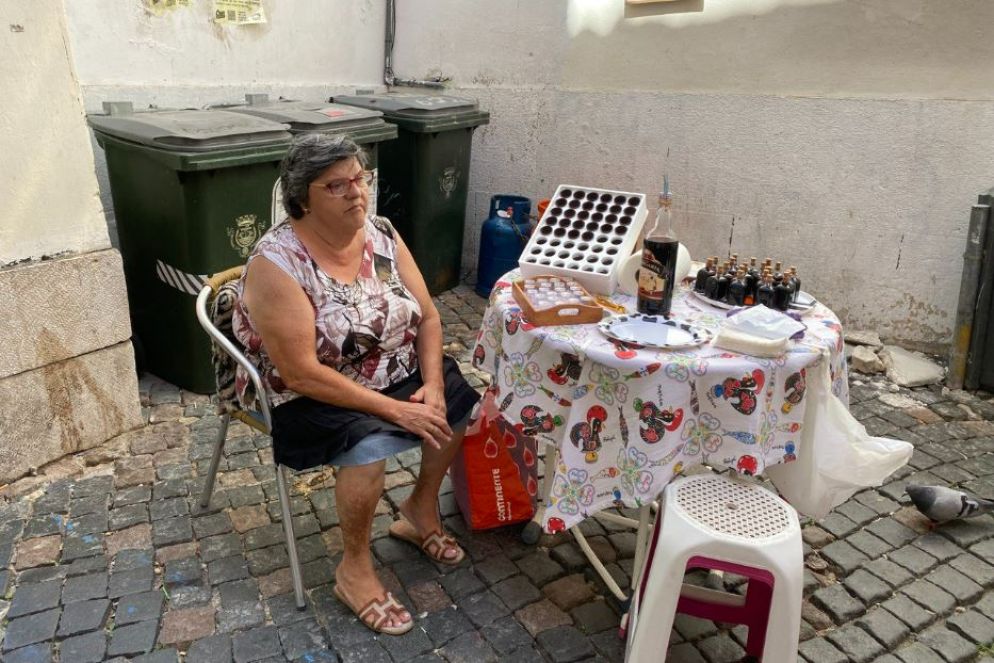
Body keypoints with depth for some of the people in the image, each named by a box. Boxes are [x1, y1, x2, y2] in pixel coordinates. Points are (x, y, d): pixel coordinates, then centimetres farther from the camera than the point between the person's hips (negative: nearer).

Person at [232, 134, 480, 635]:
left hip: (394, 372, 7)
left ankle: (421, 507, 19)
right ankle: (354, 570, -3)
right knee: (370, 445, -30)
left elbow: (428, 316, 0)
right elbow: (301, 374, -27)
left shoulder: (381, 234, -5)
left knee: (459, 396, -4)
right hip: (312, 396, -6)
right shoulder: (277, 262, -24)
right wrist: (395, 409, -27)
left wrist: (432, 385, -16)